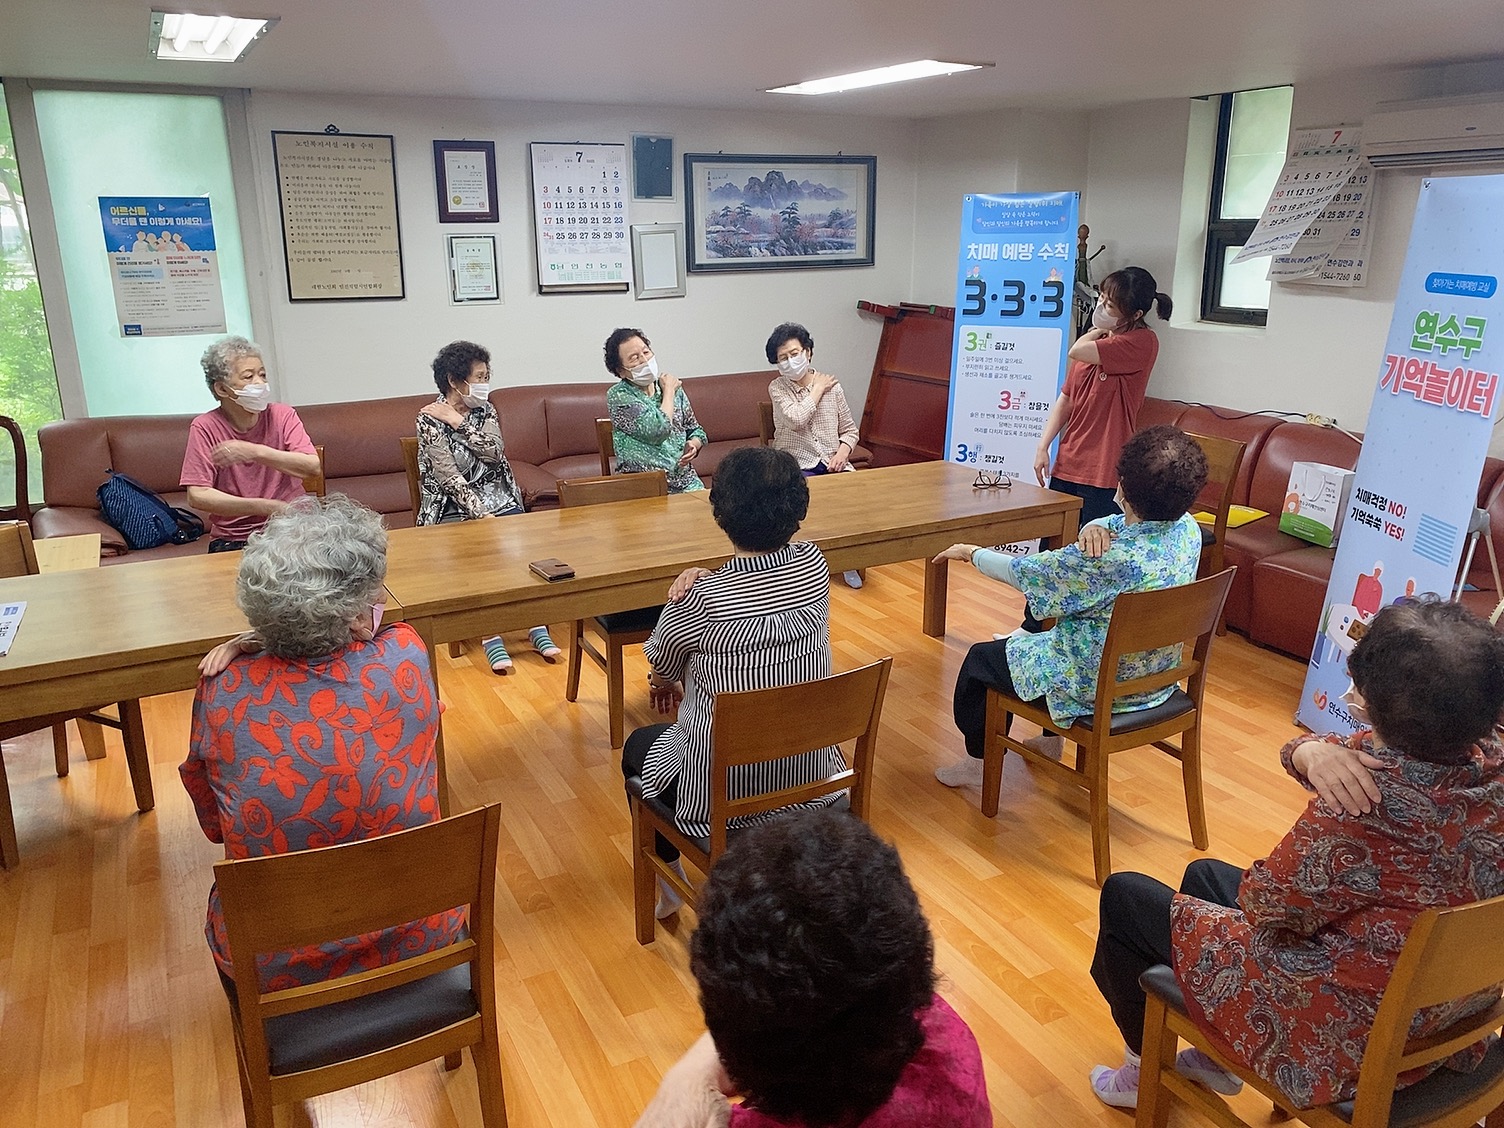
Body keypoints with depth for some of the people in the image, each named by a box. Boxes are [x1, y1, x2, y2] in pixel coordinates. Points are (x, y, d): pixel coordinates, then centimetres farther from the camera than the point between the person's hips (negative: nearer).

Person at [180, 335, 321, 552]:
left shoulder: (282, 415, 3)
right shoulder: (205, 428, -2)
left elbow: (312, 467, -11)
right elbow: (197, 496, -10)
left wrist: (256, 452, -22)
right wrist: (267, 507, -19)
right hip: (233, 540, -2)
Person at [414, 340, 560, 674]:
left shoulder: (485, 410, 11)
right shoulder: (429, 419, -5)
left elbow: (494, 451, -6)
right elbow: (449, 476, -13)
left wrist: (458, 421, -10)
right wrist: (481, 515, -21)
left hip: (498, 499, 4)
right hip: (455, 507, -4)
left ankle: (537, 626, -21)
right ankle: (491, 636, -24)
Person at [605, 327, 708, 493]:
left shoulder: (673, 387, 12)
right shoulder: (618, 395, -5)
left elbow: (696, 430, 23)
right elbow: (658, 432, -17)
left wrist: (693, 444, -1)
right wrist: (668, 391, -3)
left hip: (685, 481, 5)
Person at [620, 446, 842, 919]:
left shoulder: (703, 600, -25)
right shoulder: (814, 566, -12)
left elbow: (660, 668, -4)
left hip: (724, 792, -5)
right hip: (810, 775, 5)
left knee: (638, 746, 27)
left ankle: (668, 885, 42)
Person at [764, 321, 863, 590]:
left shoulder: (832, 386, 9)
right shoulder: (777, 387, 0)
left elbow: (850, 430, 15)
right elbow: (796, 419, -19)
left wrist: (843, 451, -6)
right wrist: (817, 388, -5)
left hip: (832, 464, 3)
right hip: (796, 466, -3)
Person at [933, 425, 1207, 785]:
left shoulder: (1113, 557, -34)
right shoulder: (1189, 529, -12)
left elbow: (1022, 572, -20)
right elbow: (1120, 525, 5)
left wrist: (972, 553, -2)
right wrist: (1097, 527, -19)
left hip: (1100, 687, -8)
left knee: (980, 659, 12)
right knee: (1046, 636, 35)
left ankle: (977, 761, 29)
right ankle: (1050, 741, 48)